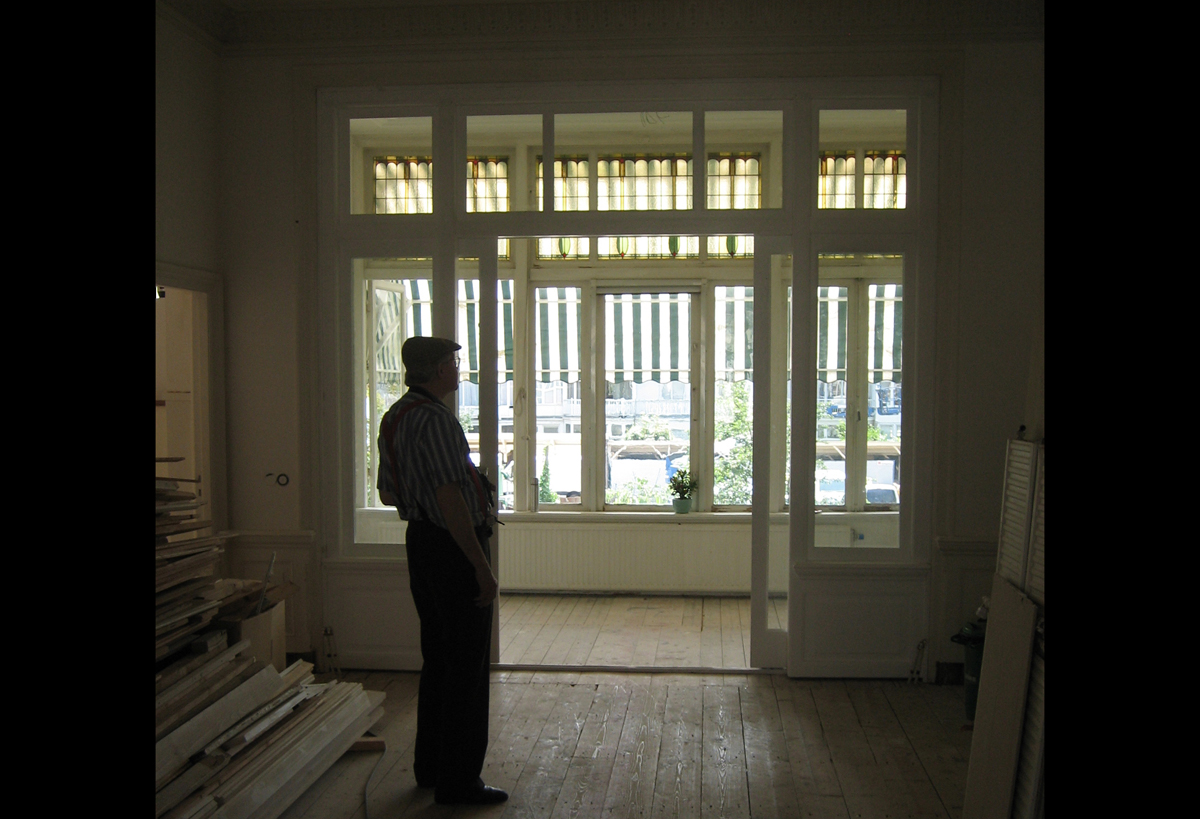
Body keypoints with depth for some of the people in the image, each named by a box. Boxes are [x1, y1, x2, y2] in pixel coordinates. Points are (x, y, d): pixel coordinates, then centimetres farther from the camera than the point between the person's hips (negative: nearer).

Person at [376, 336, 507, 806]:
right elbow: (450, 499, -26)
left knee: (438, 658, 19)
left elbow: (387, 494, 19)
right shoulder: (435, 420, -20)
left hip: (419, 539, 10)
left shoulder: (394, 417, 11)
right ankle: (458, 781, 7)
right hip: (453, 547, -10)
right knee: (466, 666, -1)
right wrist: (482, 568, -23)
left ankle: (430, 767, 29)